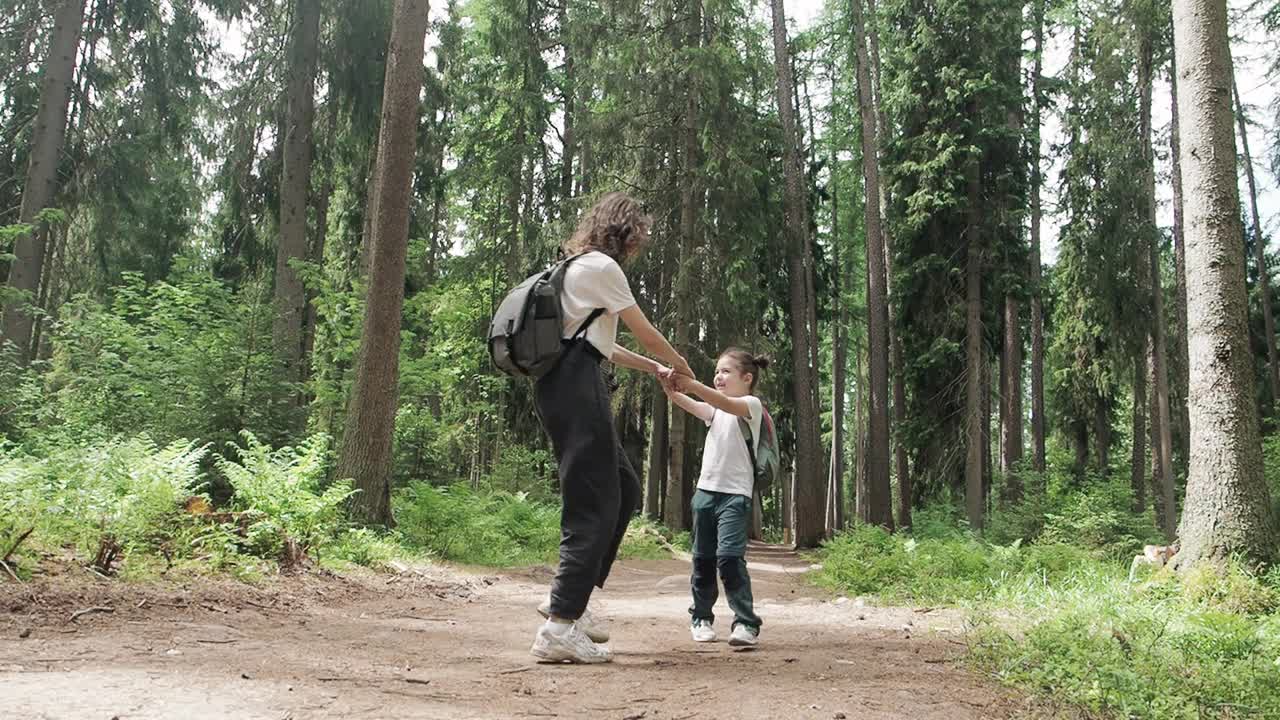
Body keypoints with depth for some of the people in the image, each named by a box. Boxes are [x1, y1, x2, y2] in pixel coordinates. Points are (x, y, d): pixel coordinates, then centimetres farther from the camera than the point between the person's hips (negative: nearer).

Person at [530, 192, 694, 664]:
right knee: (593, 502, -11)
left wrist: (654, 369, 32)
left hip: (567, 384, 10)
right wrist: (680, 365, 18)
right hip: (575, 386, -10)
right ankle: (560, 625, -14)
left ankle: (570, 596, 13)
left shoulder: (578, 267, 26)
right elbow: (647, 334, 0)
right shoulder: (601, 266, -5)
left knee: (624, 489, 14)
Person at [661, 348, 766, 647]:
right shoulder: (715, 409, 17)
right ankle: (701, 618, 25)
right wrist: (671, 389, -25)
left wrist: (692, 384, -39)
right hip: (706, 490, 7)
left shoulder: (751, 404, -3)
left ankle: (747, 623, -12)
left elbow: (728, 404, -25)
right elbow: (691, 405, -3)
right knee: (702, 558, 11)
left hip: (735, 495, -7)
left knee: (729, 557, -18)